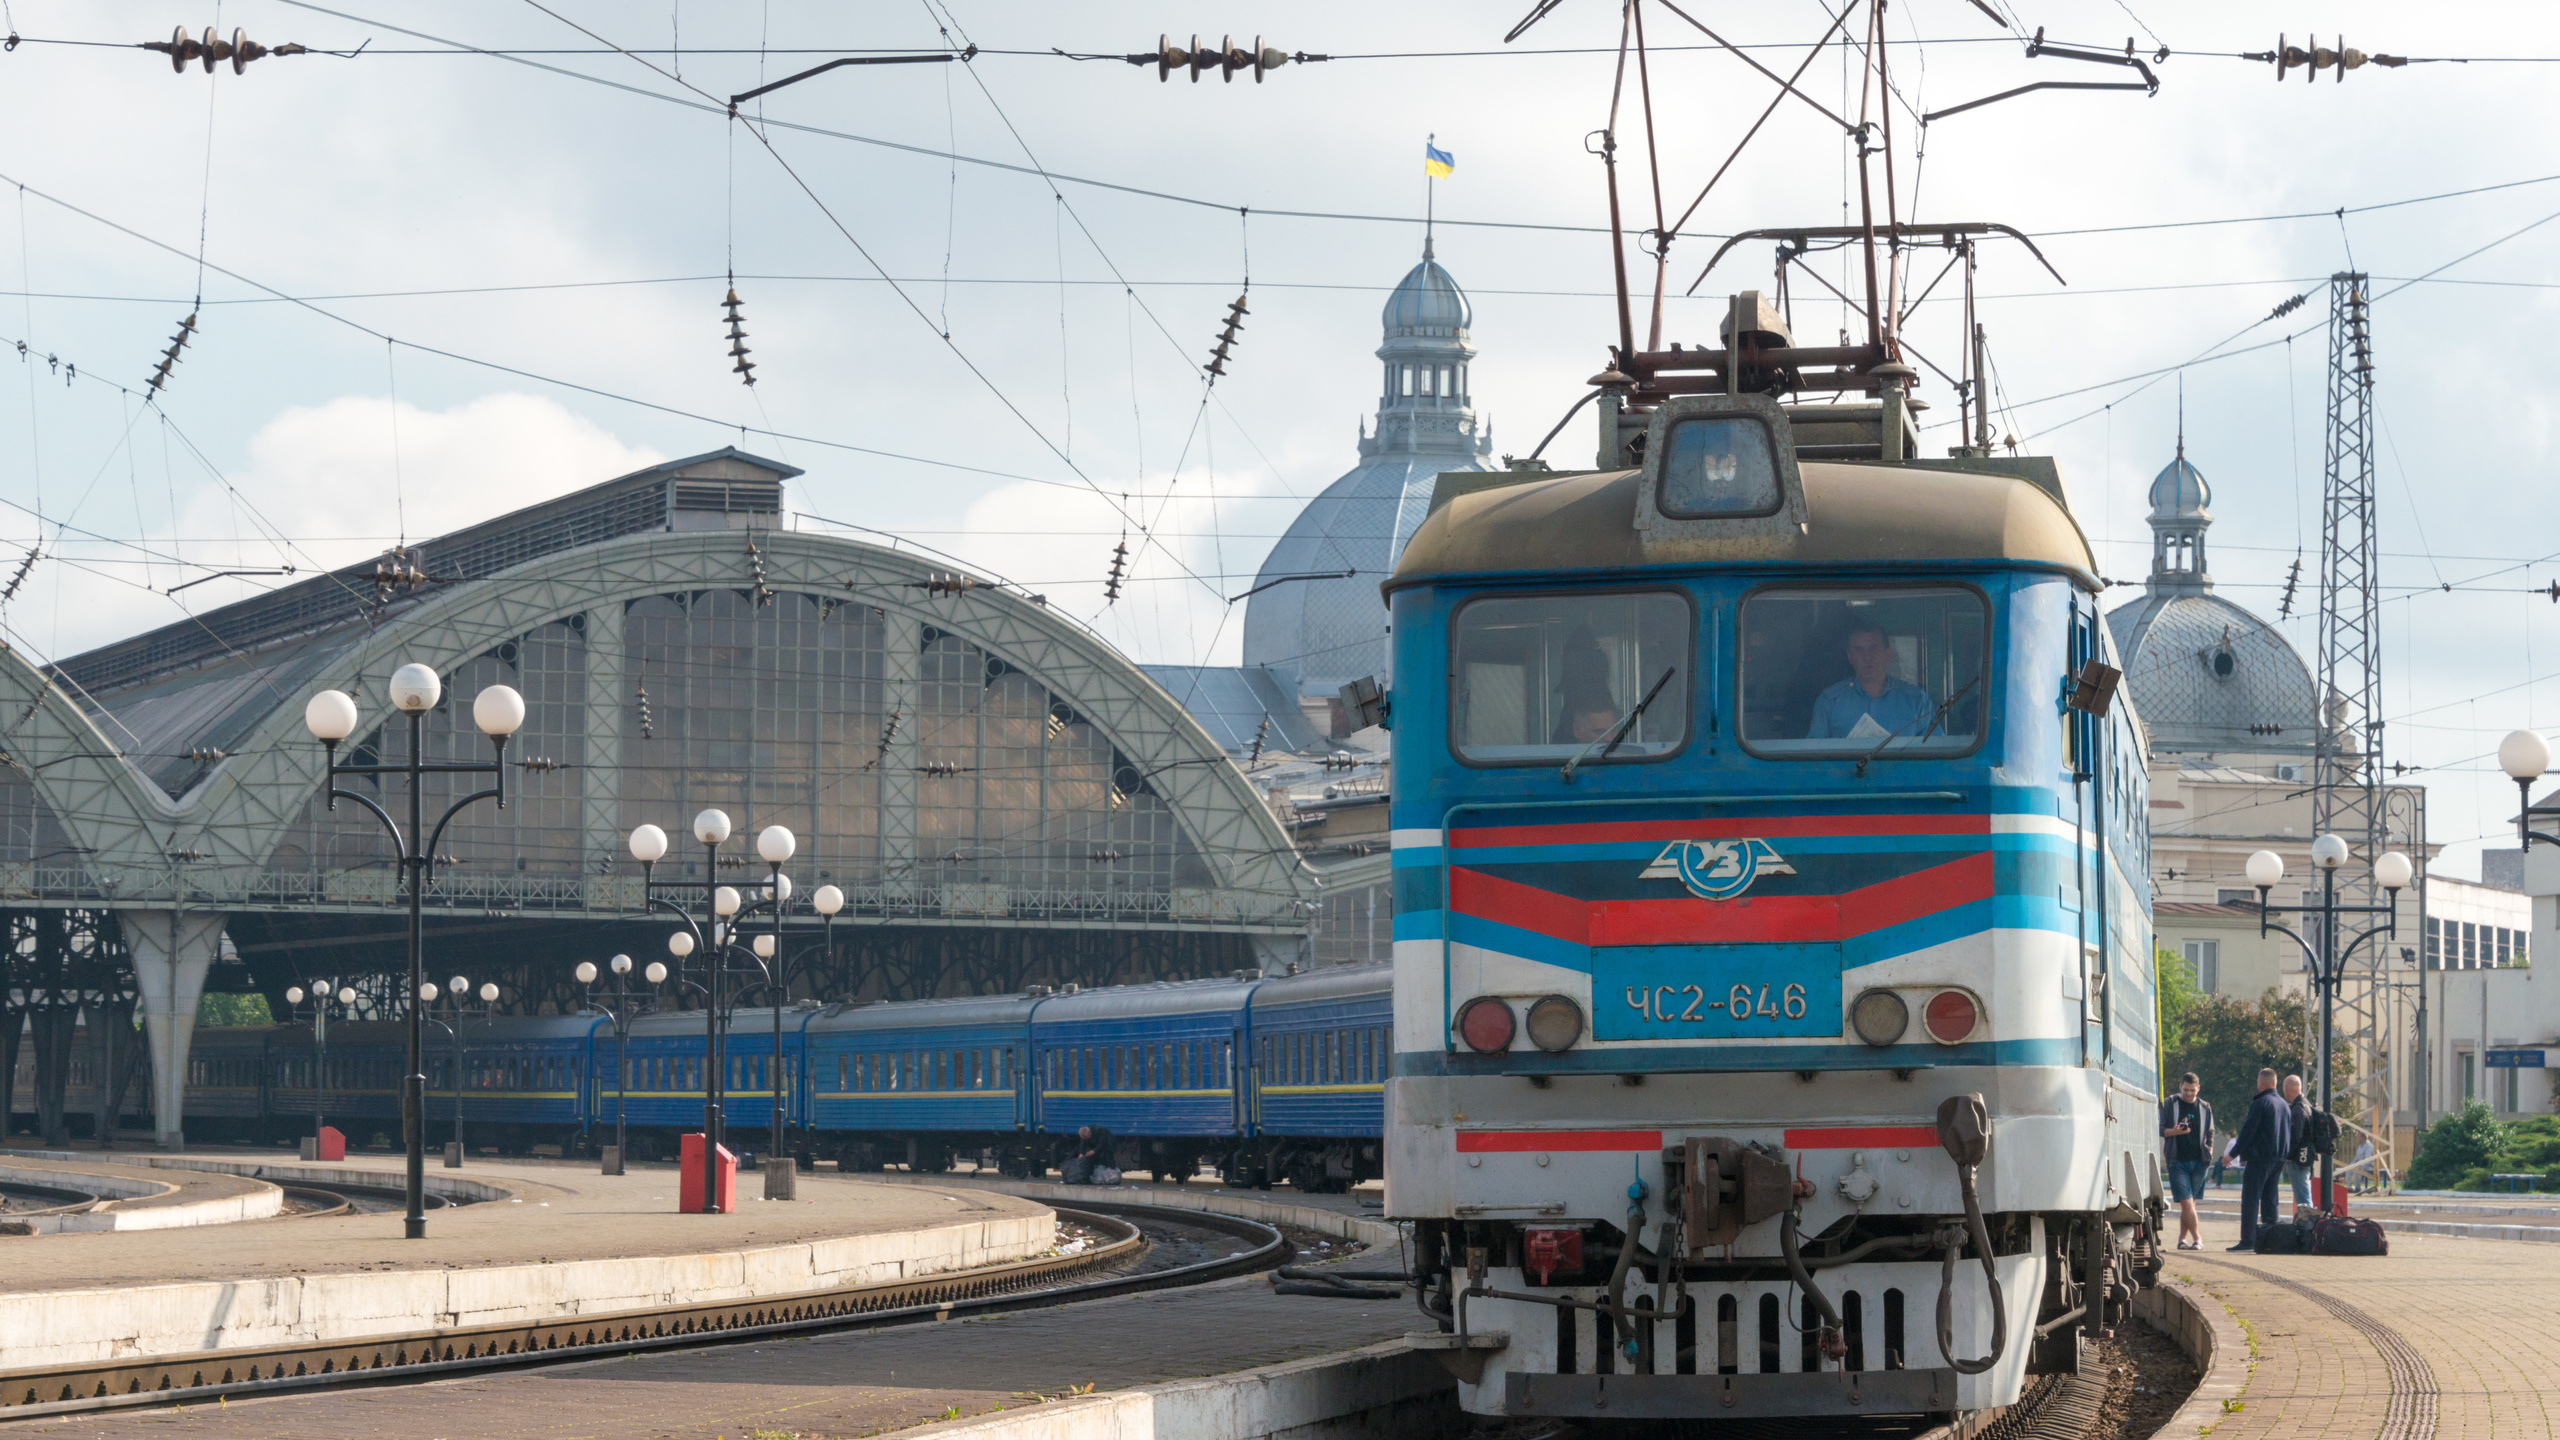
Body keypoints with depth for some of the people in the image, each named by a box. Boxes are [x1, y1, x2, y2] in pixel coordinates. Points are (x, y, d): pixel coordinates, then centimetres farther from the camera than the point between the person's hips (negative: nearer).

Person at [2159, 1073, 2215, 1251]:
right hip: (2178, 1161, -2)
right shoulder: (2170, 1105, 4)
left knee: (2190, 1202, 4)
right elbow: (2160, 1130, 4)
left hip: (2198, 1162, 2)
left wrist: (2209, 1153, 6)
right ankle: (2197, 1238, -7)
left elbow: (2210, 1134, 17)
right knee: (2186, 1202, -11)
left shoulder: (2205, 1108, 11)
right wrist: (2174, 1131, -15)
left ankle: (2183, 1238, 12)